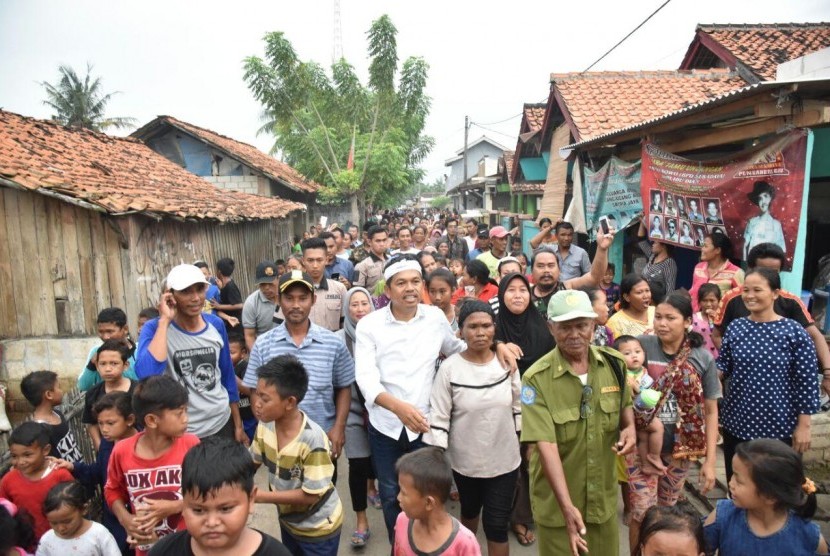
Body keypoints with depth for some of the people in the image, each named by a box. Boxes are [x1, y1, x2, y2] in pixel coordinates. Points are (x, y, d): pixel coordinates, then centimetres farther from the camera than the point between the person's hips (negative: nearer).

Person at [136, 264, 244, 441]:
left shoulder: (216, 324, -2)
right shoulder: (154, 329, -13)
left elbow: (228, 375, 7)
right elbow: (147, 374, -32)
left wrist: (238, 425, 9)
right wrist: (164, 321, -25)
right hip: (181, 434, -3)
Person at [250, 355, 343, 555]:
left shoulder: (313, 440, -33)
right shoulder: (265, 426, -15)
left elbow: (311, 495, -27)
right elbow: (252, 461, 3)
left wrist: (260, 496, -25)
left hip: (318, 529, -6)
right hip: (287, 521, 6)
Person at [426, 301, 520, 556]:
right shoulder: (450, 368, -17)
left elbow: (518, 409, 3)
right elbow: (438, 417, -14)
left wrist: (522, 445, 7)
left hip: (503, 460, 0)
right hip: (465, 460, 0)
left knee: (497, 524, 4)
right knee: (469, 511, 25)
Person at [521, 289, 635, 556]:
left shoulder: (614, 363, -6)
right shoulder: (537, 379, -20)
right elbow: (545, 445, -24)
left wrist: (630, 427, -7)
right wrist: (567, 506, -30)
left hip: (604, 497, 4)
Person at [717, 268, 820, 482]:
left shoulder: (794, 332, -10)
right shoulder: (735, 327, 0)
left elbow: (807, 381, -8)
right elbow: (723, 365, 8)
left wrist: (803, 425, -8)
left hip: (778, 426, -3)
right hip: (737, 422, 3)